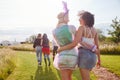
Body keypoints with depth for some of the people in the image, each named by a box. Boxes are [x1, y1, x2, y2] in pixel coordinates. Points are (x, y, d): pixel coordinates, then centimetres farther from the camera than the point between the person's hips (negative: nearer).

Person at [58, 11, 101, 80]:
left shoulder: (82, 28, -9)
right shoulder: (94, 30, 11)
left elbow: (74, 44, -19)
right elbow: (97, 46, 11)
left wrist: (61, 48, -8)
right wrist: (99, 59, 21)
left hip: (84, 55, -7)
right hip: (92, 56, 7)